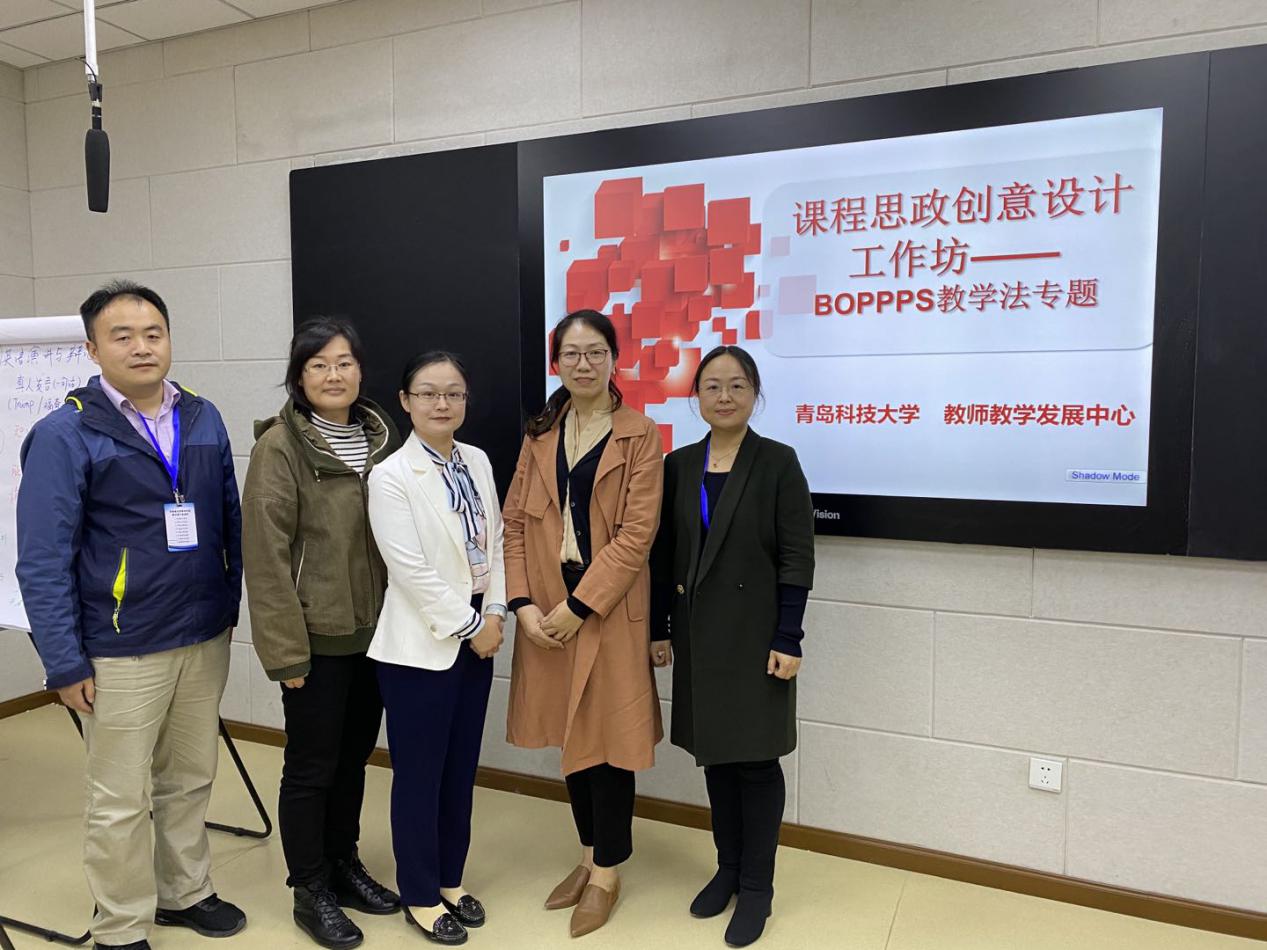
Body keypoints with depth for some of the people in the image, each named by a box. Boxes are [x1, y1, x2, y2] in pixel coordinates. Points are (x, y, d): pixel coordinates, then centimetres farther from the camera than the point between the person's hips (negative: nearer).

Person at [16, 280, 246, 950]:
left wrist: (230, 605, 7)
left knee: (191, 780, 19)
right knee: (121, 802, 9)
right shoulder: (65, 434, -11)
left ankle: (184, 893, 40)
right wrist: (64, 663, -11)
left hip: (206, 641, 5)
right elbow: (42, 561, -11)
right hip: (121, 654, -4)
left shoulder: (203, 418, 3)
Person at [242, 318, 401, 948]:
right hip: (317, 637, -5)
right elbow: (267, 552, -14)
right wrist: (284, 649, -15)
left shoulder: (380, 437, 5)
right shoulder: (280, 446, -12)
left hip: (373, 631, 6)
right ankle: (310, 890, 26)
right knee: (311, 766, 8)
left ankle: (344, 865, 37)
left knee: (354, 756, 18)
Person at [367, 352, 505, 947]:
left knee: (461, 769, 16)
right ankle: (420, 895, 26)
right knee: (418, 774, 8)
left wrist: (495, 613, -2)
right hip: (420, 645, -6)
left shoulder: (478, 462, 6)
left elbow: (495, 543, 8)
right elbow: (411, 570, -17)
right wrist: (469, 626, -12)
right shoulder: (390, 476, -13)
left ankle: (450, 880, 34)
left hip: (476, 638, 6)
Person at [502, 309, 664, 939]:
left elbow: (636, 534, -12)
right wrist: (522, 602, -8)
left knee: (607, 735, 4)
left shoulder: (640, 437, -6)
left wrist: (578, 606, -16)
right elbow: (515, 522, 5)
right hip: (546, 613, 5)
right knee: (568, 733, 15)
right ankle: (589, 856, 34)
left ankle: (607, 872, 24)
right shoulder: (540, 436, 9)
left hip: (609, 609, -4)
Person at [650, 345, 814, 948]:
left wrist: (788, 640, -13)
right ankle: (728, 868, 32)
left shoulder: (778, 463, -7)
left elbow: (797, 559, -9)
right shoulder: (678, 466, 5)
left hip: (756, 633, -4)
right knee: (715, 752, 14)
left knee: (755, 758, 4)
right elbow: (663, 555, 7)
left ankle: (757, 887, 21)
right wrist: (660, 628, 5)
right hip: (698, 633, 4)